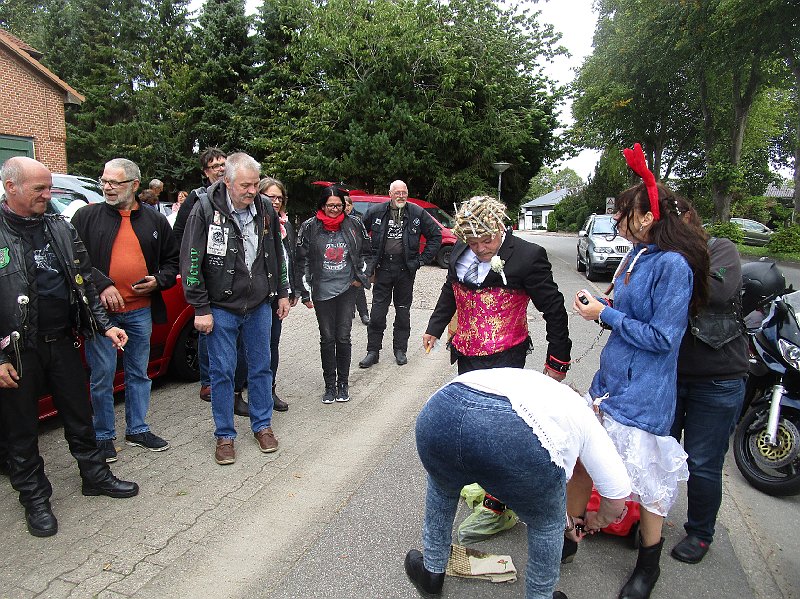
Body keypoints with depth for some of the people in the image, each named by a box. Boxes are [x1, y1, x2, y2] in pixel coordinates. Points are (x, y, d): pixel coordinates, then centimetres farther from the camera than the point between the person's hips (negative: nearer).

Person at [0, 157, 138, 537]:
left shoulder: (61, 229, 6)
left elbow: (85, 285, 11)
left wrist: (104, 326, 4)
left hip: (62, 342, 4)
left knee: (79, 416, 16)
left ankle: (95, 476, 33)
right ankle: (35, 499, 27)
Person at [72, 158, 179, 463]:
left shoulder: (155, 221, 7)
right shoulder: (87, 216, 1)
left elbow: (172, 260, 14)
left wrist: (159, 280, -5)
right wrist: (101, 284, -16)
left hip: (140, 311, 3)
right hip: (101, 310, -2)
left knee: (139, 373, 14)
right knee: (103, 376, 4)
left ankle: (138, 429, 29)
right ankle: (104, 436, 20)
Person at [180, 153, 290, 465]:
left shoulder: (265, 209, 0)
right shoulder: (205, 209, -12)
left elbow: (277, 254, 13)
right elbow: (191, 261, -11)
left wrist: (282, 293, 13)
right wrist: (201, 308, -12)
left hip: (260, 306, 4)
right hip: (221, 308, -3)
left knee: (261, 367, 13)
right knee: (222, 371, 6)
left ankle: (262, 425, 29)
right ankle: (224, 435, 22)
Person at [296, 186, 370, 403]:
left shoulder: (353, 225, 3)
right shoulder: (309, 228, -2)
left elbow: (366, 251, 17)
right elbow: (302, 261, 0)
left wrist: (361, 277, 9)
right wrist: (306, 293, -1)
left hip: (347, 289, 1)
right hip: (322, 290, 0)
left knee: (343, 337, 1)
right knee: (327, 339, 4)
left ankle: (343, 383, 17)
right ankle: (329, 385, 17)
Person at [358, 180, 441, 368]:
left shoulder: (417, 213, -1)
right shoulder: (375, 212, -1)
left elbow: (436, 235, 6)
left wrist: (422, 259, 1)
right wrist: (368, 260, 4)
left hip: (406, 270, 0)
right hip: (383, 268, 0)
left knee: (403, 312, 10)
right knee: (377, 312, 2)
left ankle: (400, 350, 23)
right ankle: (373, 351, 13)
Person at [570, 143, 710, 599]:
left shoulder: (673, 265, -18)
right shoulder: (637, 256, 9)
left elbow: (662, 338, -20)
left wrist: (605, 315, -16)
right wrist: (600, 306, 3)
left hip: (643, 394, -8)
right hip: (611, 382, 8)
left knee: (645, 479, 7)